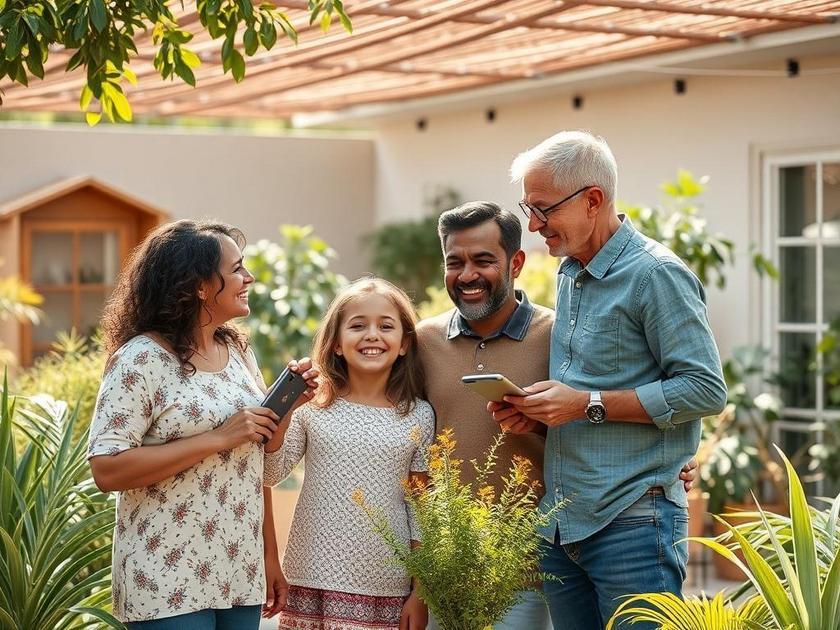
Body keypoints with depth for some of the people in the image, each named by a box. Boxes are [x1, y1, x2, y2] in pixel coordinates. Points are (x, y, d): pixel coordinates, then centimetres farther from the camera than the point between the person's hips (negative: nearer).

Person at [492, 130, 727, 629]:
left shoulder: (655, 274, -11)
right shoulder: (569, 275, 16)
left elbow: (706, 390, -16)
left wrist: (588, 404, -17)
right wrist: (534, 409, 4)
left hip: (632, 526, -8)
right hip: (560, 527, 8)